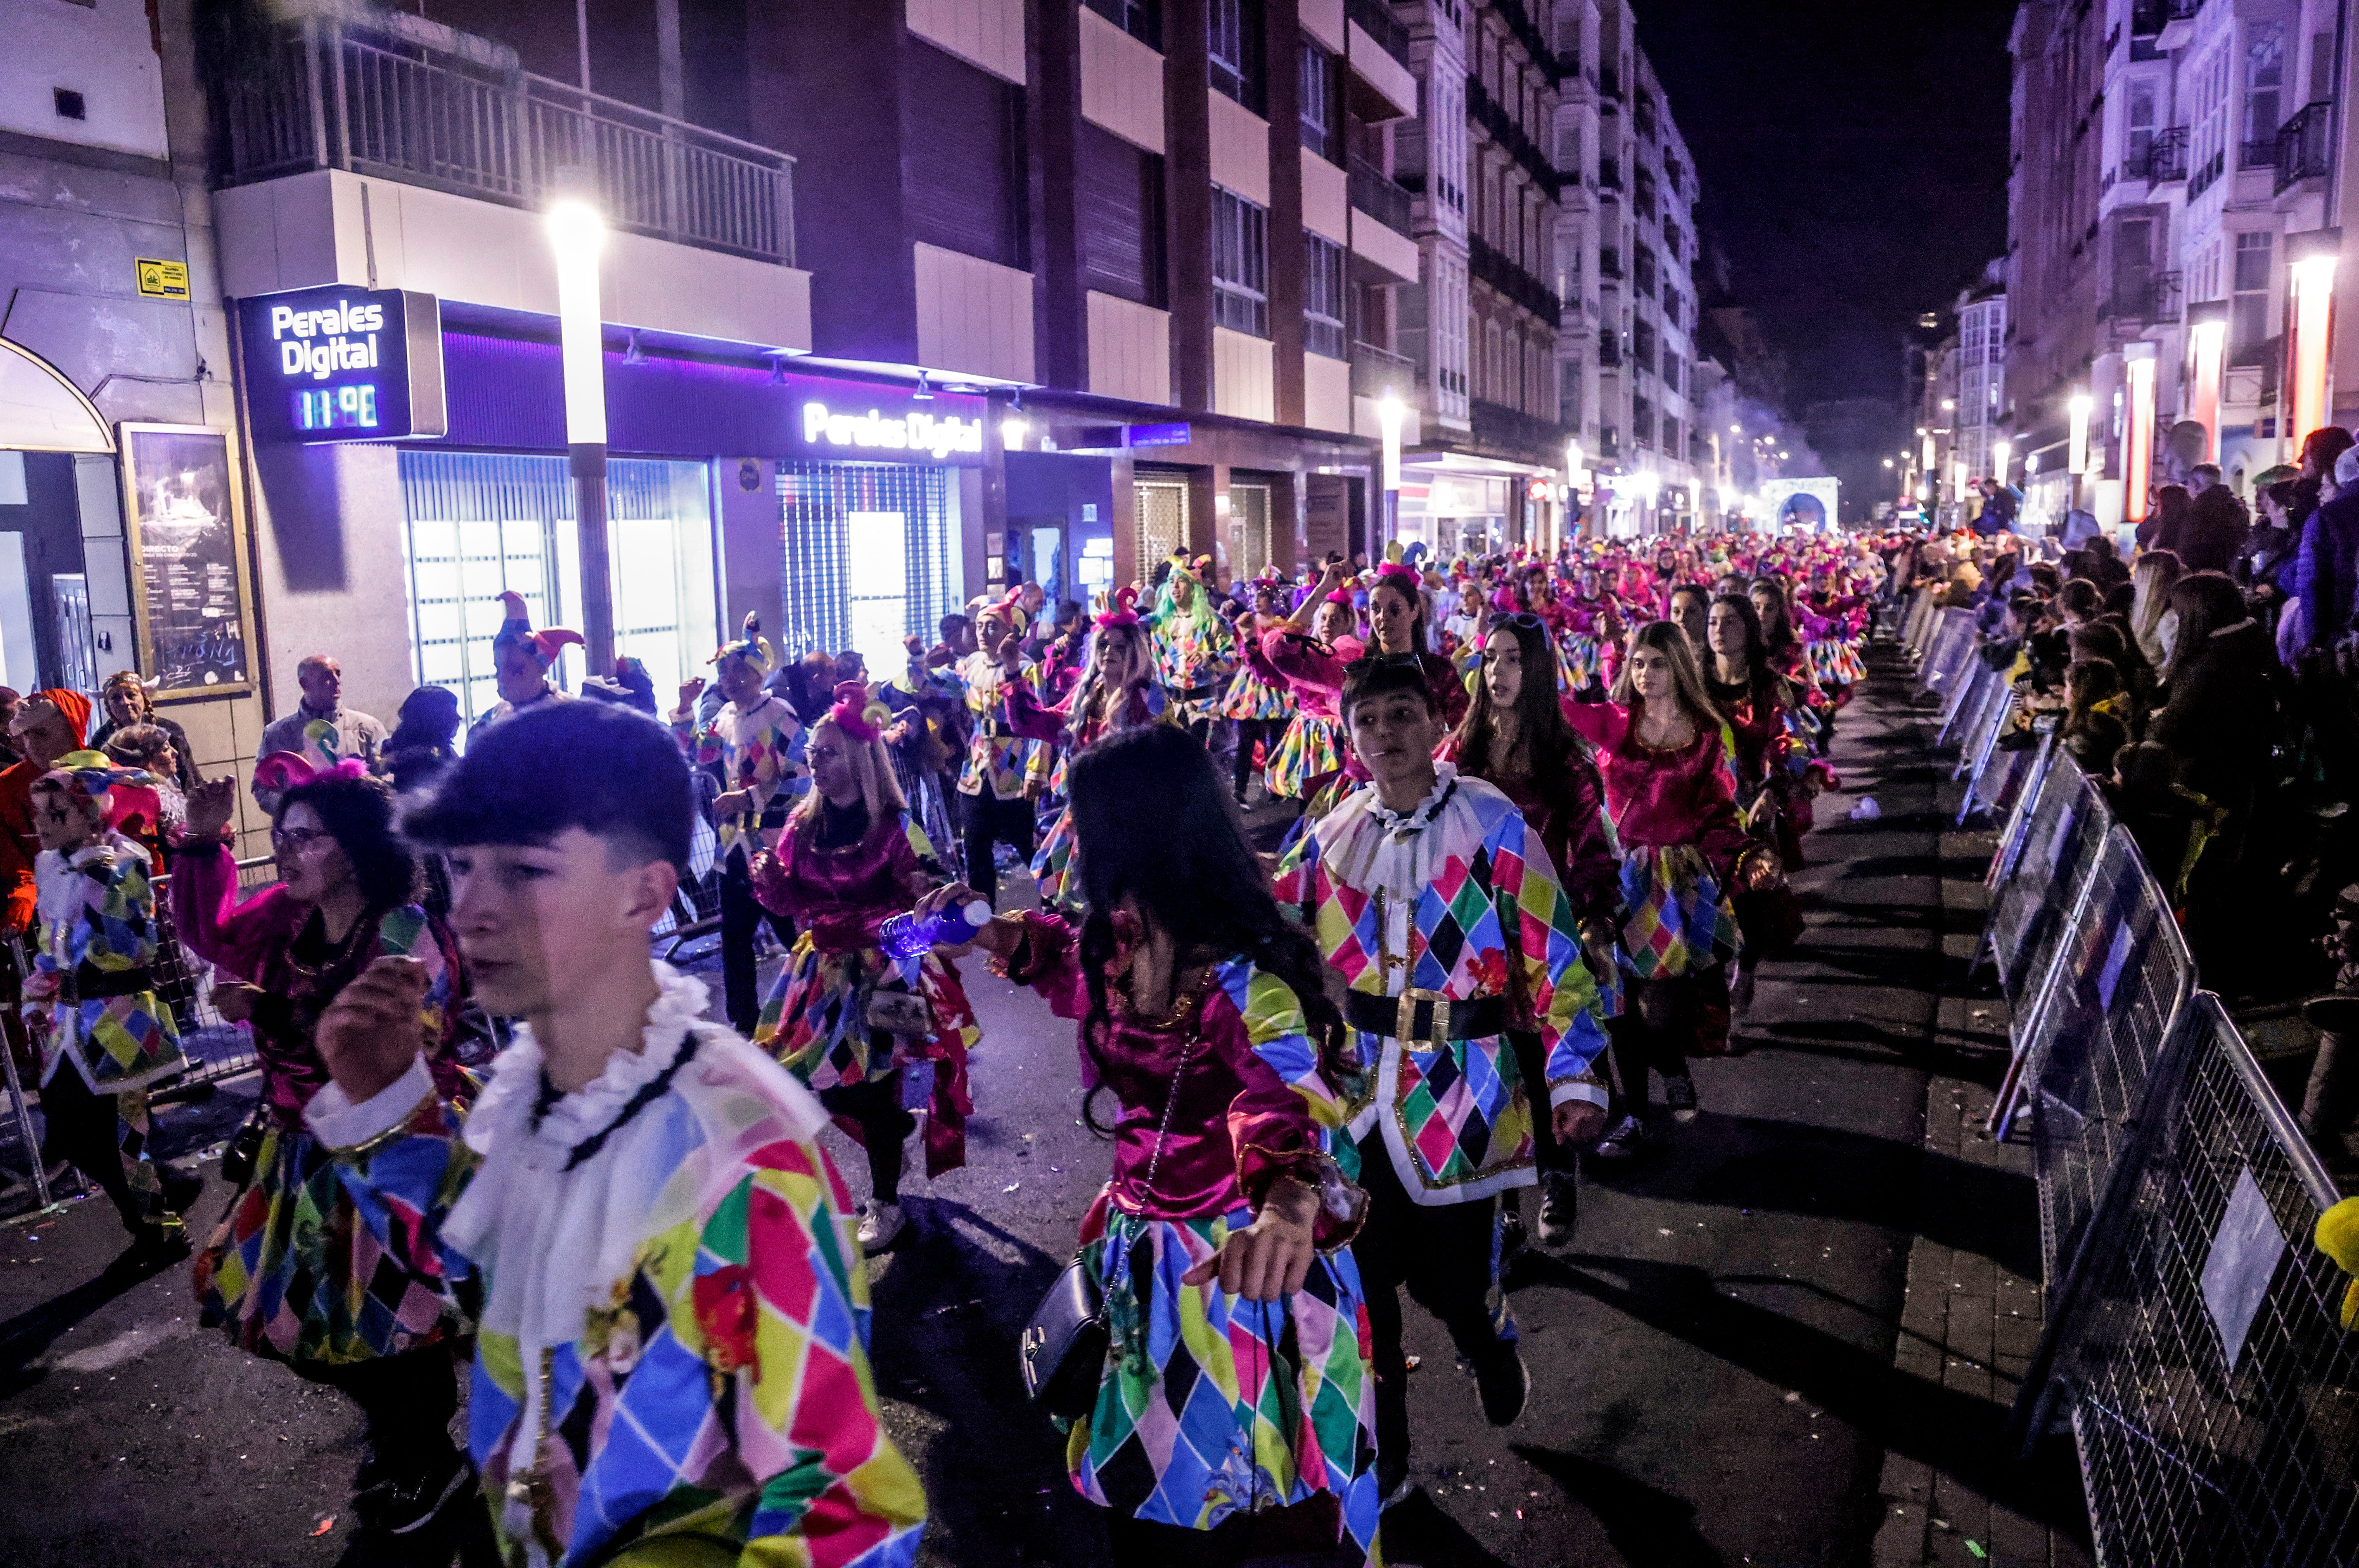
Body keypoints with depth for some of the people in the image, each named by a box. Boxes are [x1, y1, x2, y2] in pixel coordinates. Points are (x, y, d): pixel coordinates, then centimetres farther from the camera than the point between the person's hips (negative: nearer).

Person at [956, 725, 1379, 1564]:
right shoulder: (1115, 938, -5)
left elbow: (1287, 1104, -47)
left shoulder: (1243, 978, -29)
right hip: (1140, 1253, 7)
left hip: (1238, 1264, -7)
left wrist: (1288, 1209, -67)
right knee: (1142, 1476, 27)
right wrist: (998, 934, 10)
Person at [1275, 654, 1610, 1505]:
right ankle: (1381, 1458, 32)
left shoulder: (1493, 825, -8)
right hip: (1353, 1094, 3)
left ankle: (1494, 1350, 43)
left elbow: (1554, 955, -7)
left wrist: (1575, 1077, -11)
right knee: (1359, 1283, 10)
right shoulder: (1330, 837, 4)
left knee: (1449, 1278, 4)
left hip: (1459, 1094, -3)